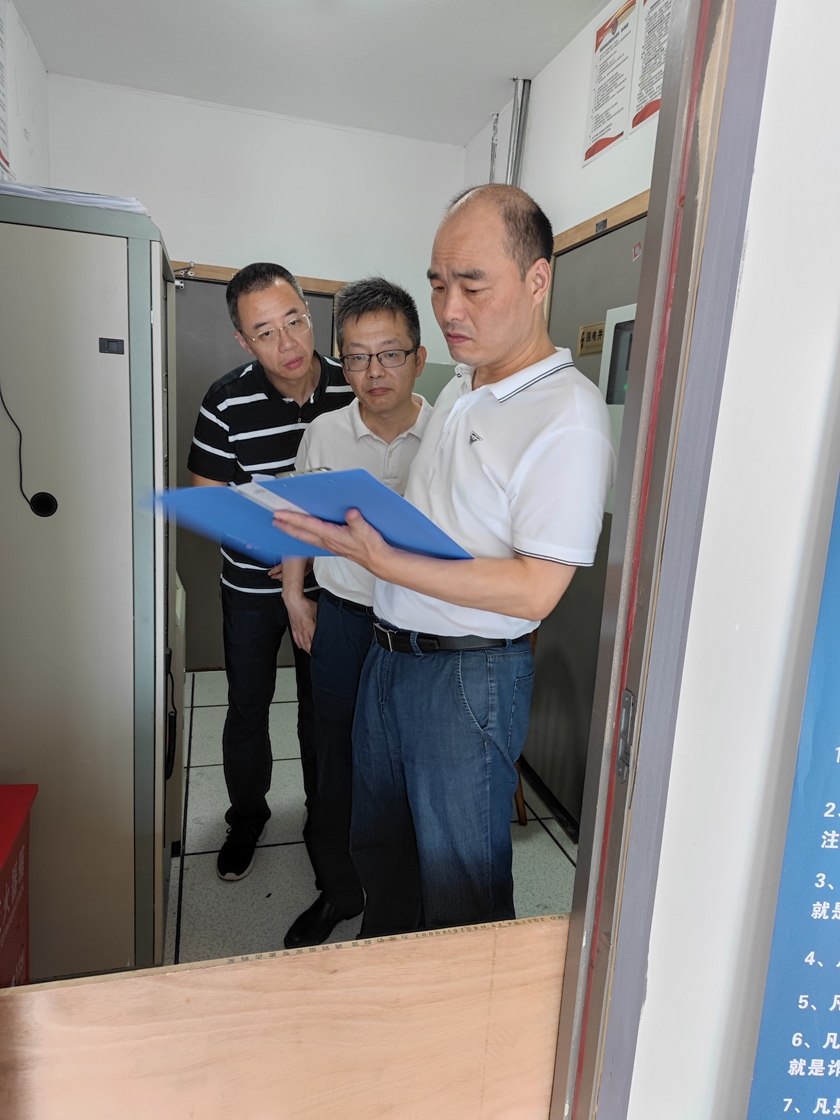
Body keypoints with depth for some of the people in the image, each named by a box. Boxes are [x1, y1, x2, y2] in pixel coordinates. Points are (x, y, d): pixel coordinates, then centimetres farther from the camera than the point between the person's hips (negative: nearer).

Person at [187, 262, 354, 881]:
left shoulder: (352, 387, -10)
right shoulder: (227, 401, -15)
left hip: (329, 579, 1)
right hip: (252, 584, 0)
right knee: (247, 709, 13)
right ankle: (247, 815, 39)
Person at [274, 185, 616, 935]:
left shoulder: (569, 416, -18)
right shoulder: (461, 388, 10)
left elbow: (534, 591, -22)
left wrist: (383, 561, -27)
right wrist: (352, 524, 0)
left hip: (470, 677, -8)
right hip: (391, 651, 8)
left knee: (462, 889, 12)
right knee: (379, 846, 25)